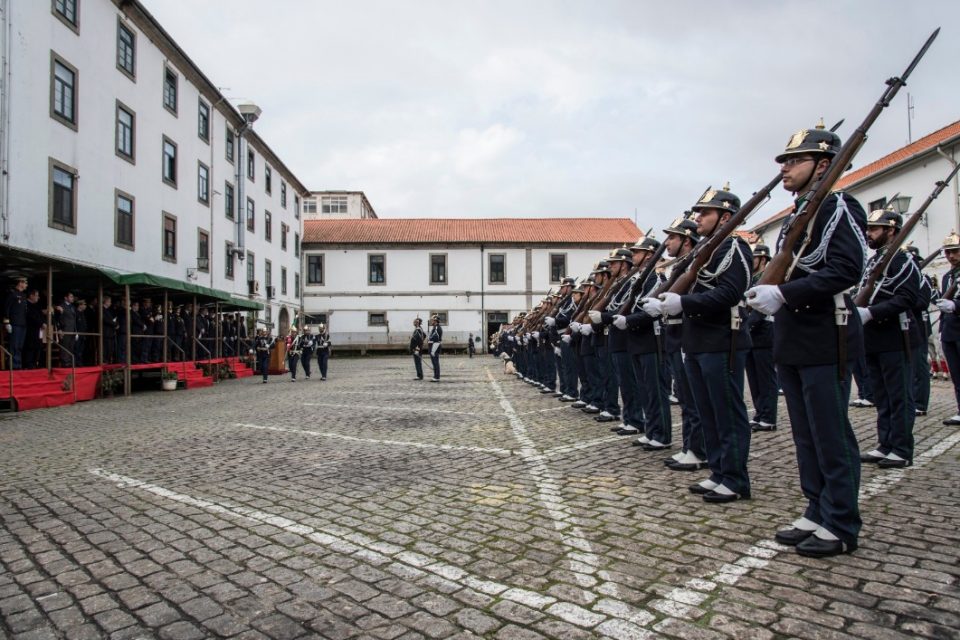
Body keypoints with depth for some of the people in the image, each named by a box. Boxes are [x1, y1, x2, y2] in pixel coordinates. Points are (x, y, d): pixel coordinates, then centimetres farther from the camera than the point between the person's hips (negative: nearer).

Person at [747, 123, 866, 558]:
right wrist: (768, 292, 3)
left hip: (825, 342, -9)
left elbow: (846, 270, -20)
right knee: (806, 436, 14)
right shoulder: (793, 219, 18)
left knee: (832, 437, 0)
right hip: (792, 343, 9)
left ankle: (841, 527, 13)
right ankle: (817, 513, 26)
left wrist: (782, 293, -24)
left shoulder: (838, 207, -8)